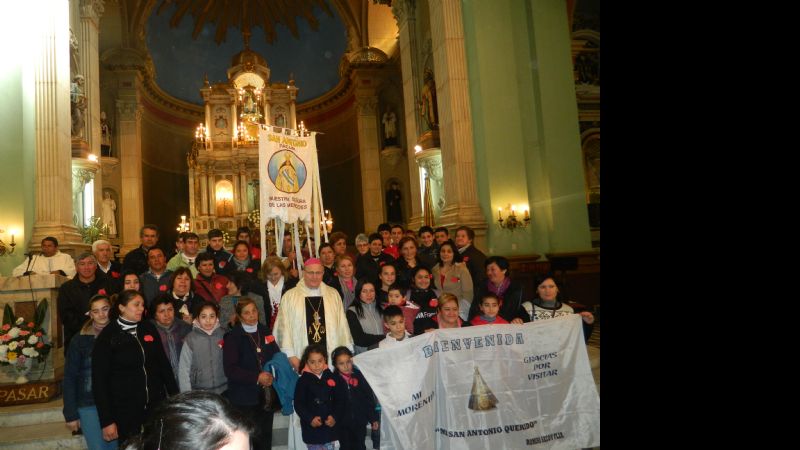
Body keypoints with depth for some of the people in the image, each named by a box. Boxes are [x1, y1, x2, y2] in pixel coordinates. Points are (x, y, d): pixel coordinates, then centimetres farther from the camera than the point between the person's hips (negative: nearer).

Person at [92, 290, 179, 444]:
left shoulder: (149, 328, 4)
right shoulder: (107, 337, -6)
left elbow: (164, 364, 9)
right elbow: (100, 380, -7)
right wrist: (107, 421, -9)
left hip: (156, 405, 3)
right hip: (125, 410, -3)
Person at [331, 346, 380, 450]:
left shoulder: (360, 376, -6)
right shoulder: (334, 379, -9)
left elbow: (369, 398, -1)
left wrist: (373, 418, 1)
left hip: (360, 422, 1)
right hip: (342, 424, -1)